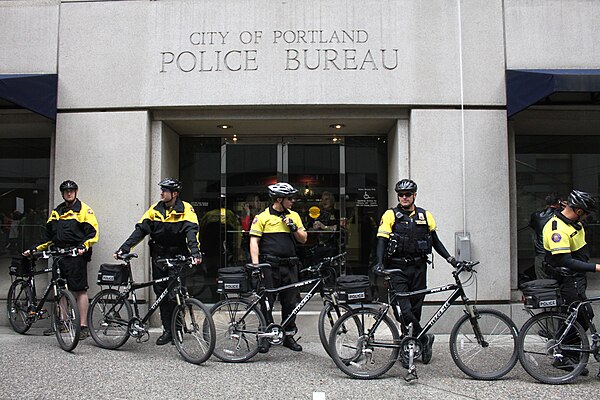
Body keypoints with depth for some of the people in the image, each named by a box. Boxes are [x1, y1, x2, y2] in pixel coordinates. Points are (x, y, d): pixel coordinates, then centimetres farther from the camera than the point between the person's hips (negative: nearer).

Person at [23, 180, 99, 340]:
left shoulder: (84, 210, 0)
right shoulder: (56, 212, 19)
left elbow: (92, 233, -8)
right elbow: (48, 235, 23)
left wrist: (83, 246, -24)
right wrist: (34, 249, 14)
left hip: (76, 256, -6)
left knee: (80, 290, -6)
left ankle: (84, 326, -3)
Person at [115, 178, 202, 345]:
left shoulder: (186, 209, -7)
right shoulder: (155, 209, 3)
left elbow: (191, 232, -19)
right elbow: (140, 230, -1)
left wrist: (195, 252, -34)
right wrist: (124, 248, -11)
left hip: (178, 256, -3)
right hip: (159, 256, 4)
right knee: (161, 293, 4)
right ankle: (167, 330, 12)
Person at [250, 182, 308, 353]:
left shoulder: (294, 216, 12)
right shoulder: (262, 217, -1)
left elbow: (303, 239, 14)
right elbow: (254, 241, -4)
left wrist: (293, 227, -5)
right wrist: (255, 265, -13)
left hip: (289, 266, 4)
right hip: (270, 266, -4)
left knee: (290, 303, 7)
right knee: (267, 302, 1)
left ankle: (289, 336, 20)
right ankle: (265, 336, 14)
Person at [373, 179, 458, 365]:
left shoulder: (425, 216, 9)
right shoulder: (390, 215, -1)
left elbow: (435, 241, 16)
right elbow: (382, 241, -8)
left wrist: (450, 258, 4)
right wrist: (380, 262, -23)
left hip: (418, 267, 3)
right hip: (397, 269, -3)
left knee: (416, 308, 7)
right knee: (404, 308, -13)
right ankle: (424, 339, 4)